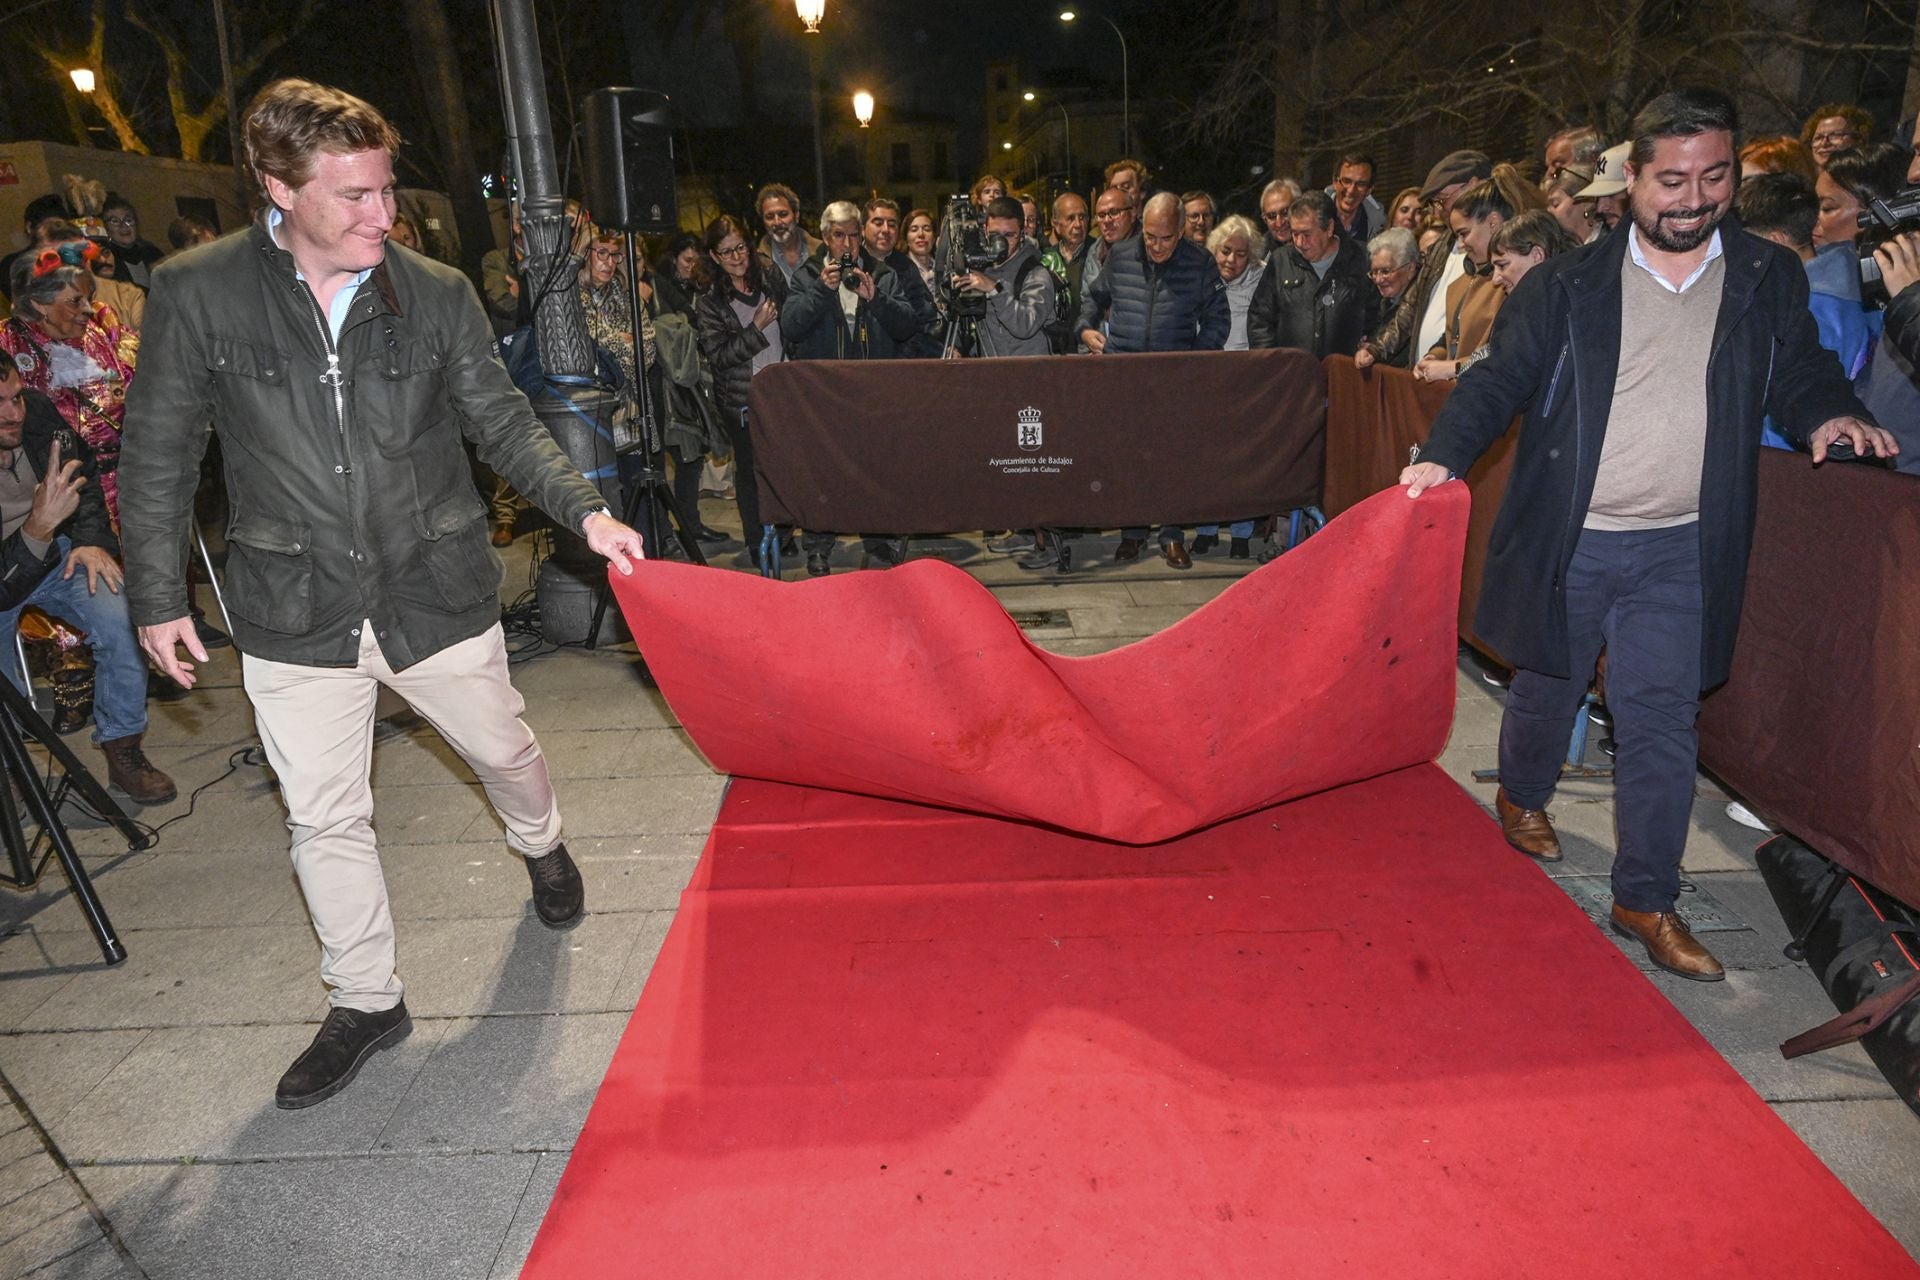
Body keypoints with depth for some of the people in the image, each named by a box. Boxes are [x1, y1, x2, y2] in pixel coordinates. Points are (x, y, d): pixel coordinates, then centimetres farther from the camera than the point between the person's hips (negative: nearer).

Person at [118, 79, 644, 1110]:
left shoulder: (437, 293, -4)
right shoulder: (194, 294, -6)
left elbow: (503, 424, 2)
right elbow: (158, 454, 1)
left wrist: (586, 511, -12)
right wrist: (158, 595, 0)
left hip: (437, 596, 1)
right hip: (296, 617, 0)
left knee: (503, 751, 18)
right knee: (323, 816, 9)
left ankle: (541, 848, 53)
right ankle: (365, 1001, 29)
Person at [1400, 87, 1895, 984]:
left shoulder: (1770, 282, 6)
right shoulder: (1569, 284, -1)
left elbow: (1800, 372, 16)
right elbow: (1501, 379, -5)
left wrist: (1827, 410, -7)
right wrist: (1444, 453, -21)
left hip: (1680, 550, 1)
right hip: (1568, 540, -1)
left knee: (1662, 724, 2)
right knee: (1546, 686, 16)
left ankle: (1646, 899, 13)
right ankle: (1522, 797, 45)